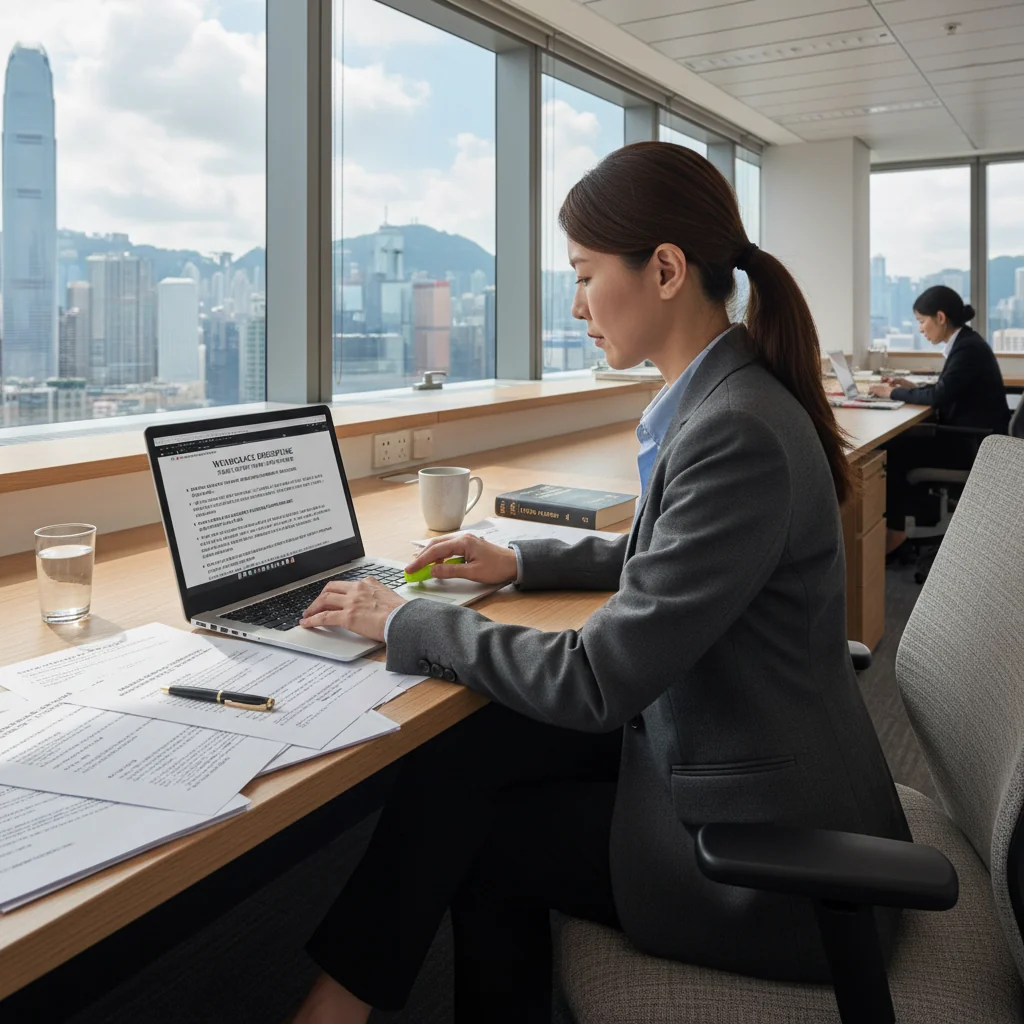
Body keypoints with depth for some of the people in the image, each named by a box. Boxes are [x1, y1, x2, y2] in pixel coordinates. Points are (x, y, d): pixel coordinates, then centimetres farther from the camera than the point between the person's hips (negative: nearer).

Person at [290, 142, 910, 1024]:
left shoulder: (736, 434, -27)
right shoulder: (716, 399, 2)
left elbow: (599, 681, -26)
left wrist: (405, 623, -15)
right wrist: (521, 564, 12)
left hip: (766, 850, -8)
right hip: (706, 748, 8)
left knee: (462, 827, 0)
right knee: (469, 750, 4)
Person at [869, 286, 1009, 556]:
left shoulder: (969, 348, -21)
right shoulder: (964, 343, 9)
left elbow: (939, 396, -24)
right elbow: (946, 392, 18)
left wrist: (894, 393, -12)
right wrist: (911, 387, 8)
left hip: (974, 444, -9)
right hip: (967, 436, 9)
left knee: (895, 451, -10)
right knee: (897, 442, 2)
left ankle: (894, 531, 3)